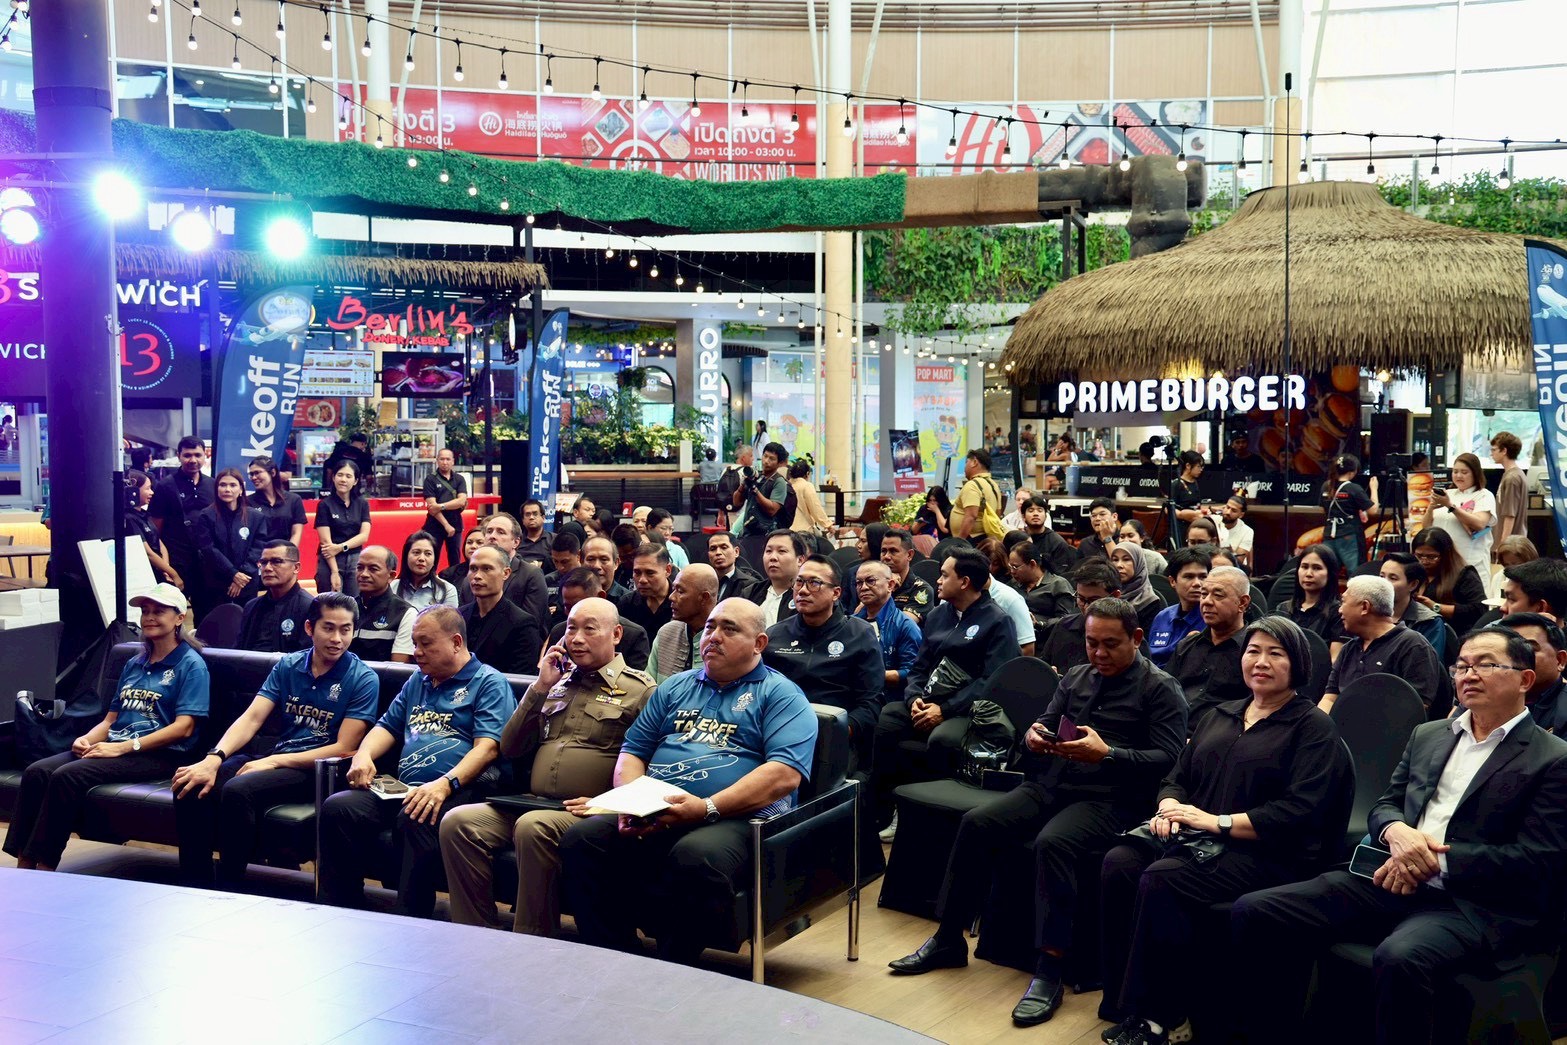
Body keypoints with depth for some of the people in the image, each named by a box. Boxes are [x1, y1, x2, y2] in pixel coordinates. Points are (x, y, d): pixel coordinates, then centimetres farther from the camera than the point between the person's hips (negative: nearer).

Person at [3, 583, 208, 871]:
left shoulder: (190, 664, -1)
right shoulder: (134, 664, 23)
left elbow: (184, 728, -11)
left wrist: (123, 747, -17)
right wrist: (87, 738, -2)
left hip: (158, 754, -7)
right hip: (115, 747, 7)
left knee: (68, 776, -27)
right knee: (36, 772, -16)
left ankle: (43, 869, -23)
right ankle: (23, 869, -22)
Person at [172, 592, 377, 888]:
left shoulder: (362, 679, -5)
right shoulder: (287, 665, 9)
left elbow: (343, 749, -11)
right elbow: (252, 718, 0)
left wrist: (274, 761, -18)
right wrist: (214, 758, -19)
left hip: (319, 770, -5)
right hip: (274, 757, 5)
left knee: (237, 789, -31)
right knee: (191, 783, -18)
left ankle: (229, 894, -17)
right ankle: (196, 888, -7)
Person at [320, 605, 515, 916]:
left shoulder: (488, 682, 3)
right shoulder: (417, 681, 28)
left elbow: (488, 746, -10)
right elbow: (388, 726, 32)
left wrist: (445, 784, -26)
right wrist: (363, 756, 7)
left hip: (460, 791, -7)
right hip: (402, 789, 7)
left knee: (415, 820, -38)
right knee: (337, 807, -19)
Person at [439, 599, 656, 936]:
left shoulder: (640, 690, 4)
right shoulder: (557, 684, 23)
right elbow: (509, 748, 17)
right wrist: (540, 688, 8)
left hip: (588, 815, -6)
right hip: (532, 803, 6)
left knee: (533, 828, -35)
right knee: (457, 823, -16)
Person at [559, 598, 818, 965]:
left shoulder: (780, 694, 8)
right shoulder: (676, 688, 26)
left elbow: (786, 773, -8)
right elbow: (632, 751, 24)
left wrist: (707, 808, -18)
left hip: (735, 819, -5)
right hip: (650, 820, 6)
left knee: (695, 858, -38)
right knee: (581, 838, -20)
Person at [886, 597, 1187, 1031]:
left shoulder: (1160, 689, 0)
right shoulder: (1075, 678, 19)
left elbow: (1168, 759, -10)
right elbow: (1045, 724, 21)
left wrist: (1107, 755, -23)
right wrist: (1034, 735, -4)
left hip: (1108, 799, -6)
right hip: (1050, 784, 6)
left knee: (1053, 842, -35)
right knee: (976, 823, -15)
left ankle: (1049, 969, -29)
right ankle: (949, 939, -4)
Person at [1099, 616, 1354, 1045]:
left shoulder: (1314, 729, 0)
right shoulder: (1218, 716, 22)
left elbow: (1297, 813, -12)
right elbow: (1178, 776, 20)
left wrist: (1219, 822, -17)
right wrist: (1169, 806, -5)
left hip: (1266, 853, -6)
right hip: (1195, 837, 7)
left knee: (1160, 880, -31)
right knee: (1118, 863, -22)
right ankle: (1122, 1002, -17)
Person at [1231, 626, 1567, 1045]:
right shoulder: (1428, 735, 21)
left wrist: (1438, 861, -15)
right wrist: (1397, 831, -6)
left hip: (1475, 903, -6)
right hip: (1394, 883, 6)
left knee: (1400, 958, -40)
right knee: (1254, 912, -12)